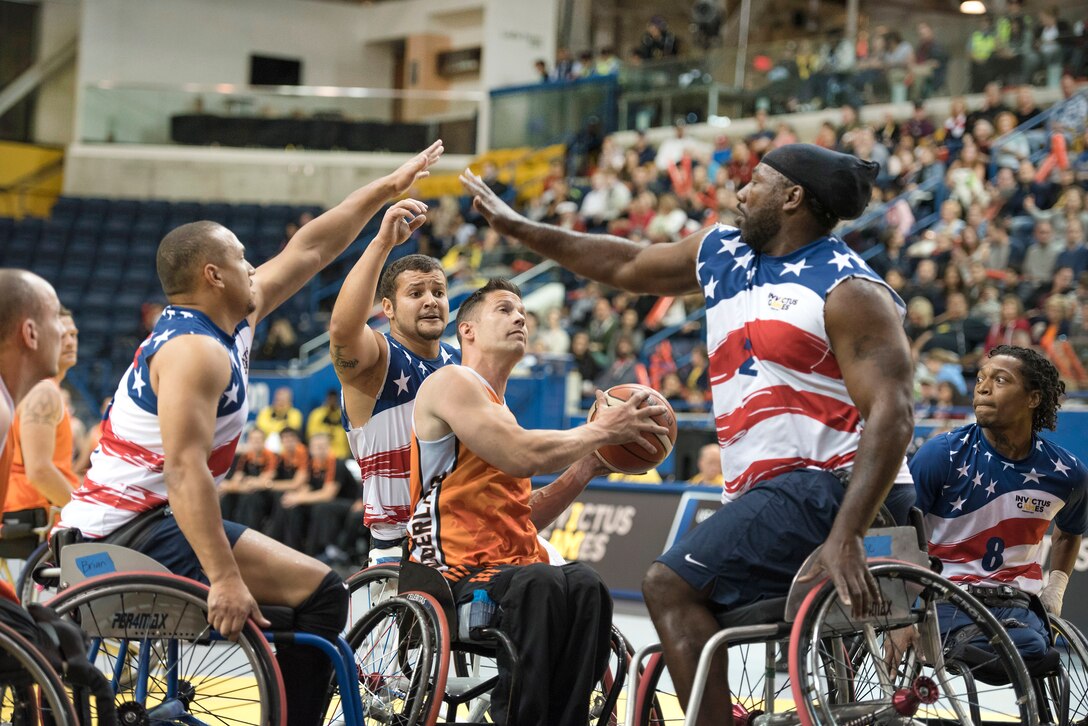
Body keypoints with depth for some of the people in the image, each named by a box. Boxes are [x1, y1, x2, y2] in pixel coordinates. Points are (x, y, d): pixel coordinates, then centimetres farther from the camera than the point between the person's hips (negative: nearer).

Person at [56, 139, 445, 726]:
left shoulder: (231, 324, 14)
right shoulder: (196, 351, -16)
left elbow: (309, 250, 22)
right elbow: (184, 469, -27)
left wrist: (386, 188, 26)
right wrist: (225, 578, -33)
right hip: (139, 531, -11)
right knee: (319, 592, -14)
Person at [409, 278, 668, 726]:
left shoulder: (500, 409, 29)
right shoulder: (450, 383, 0)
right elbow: (522, 456, -16)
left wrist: (584, 469, 13)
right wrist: (600, 431, -4)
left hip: (512, 567, 7)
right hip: (455, 571, -7)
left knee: (586, 586, -28)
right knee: (539, 583, -39)